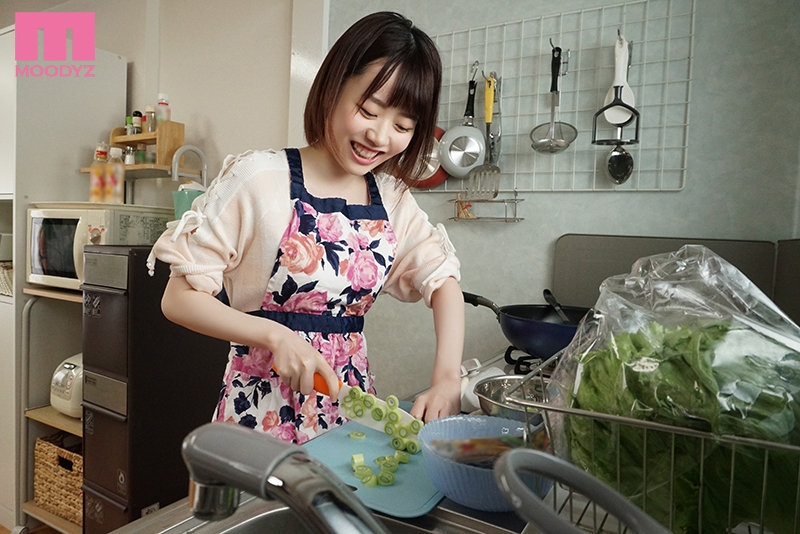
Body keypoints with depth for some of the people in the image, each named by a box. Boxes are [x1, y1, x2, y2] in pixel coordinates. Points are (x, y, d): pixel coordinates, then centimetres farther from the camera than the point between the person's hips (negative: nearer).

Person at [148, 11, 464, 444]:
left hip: (351, 404, 4)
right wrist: (274, 335, -22)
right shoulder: (259, 178, -12)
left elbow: (442, 280, 4)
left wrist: (447, 380, -11)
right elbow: (179, 299, -9)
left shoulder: (393, 197, 2)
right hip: (263, 407, -4)